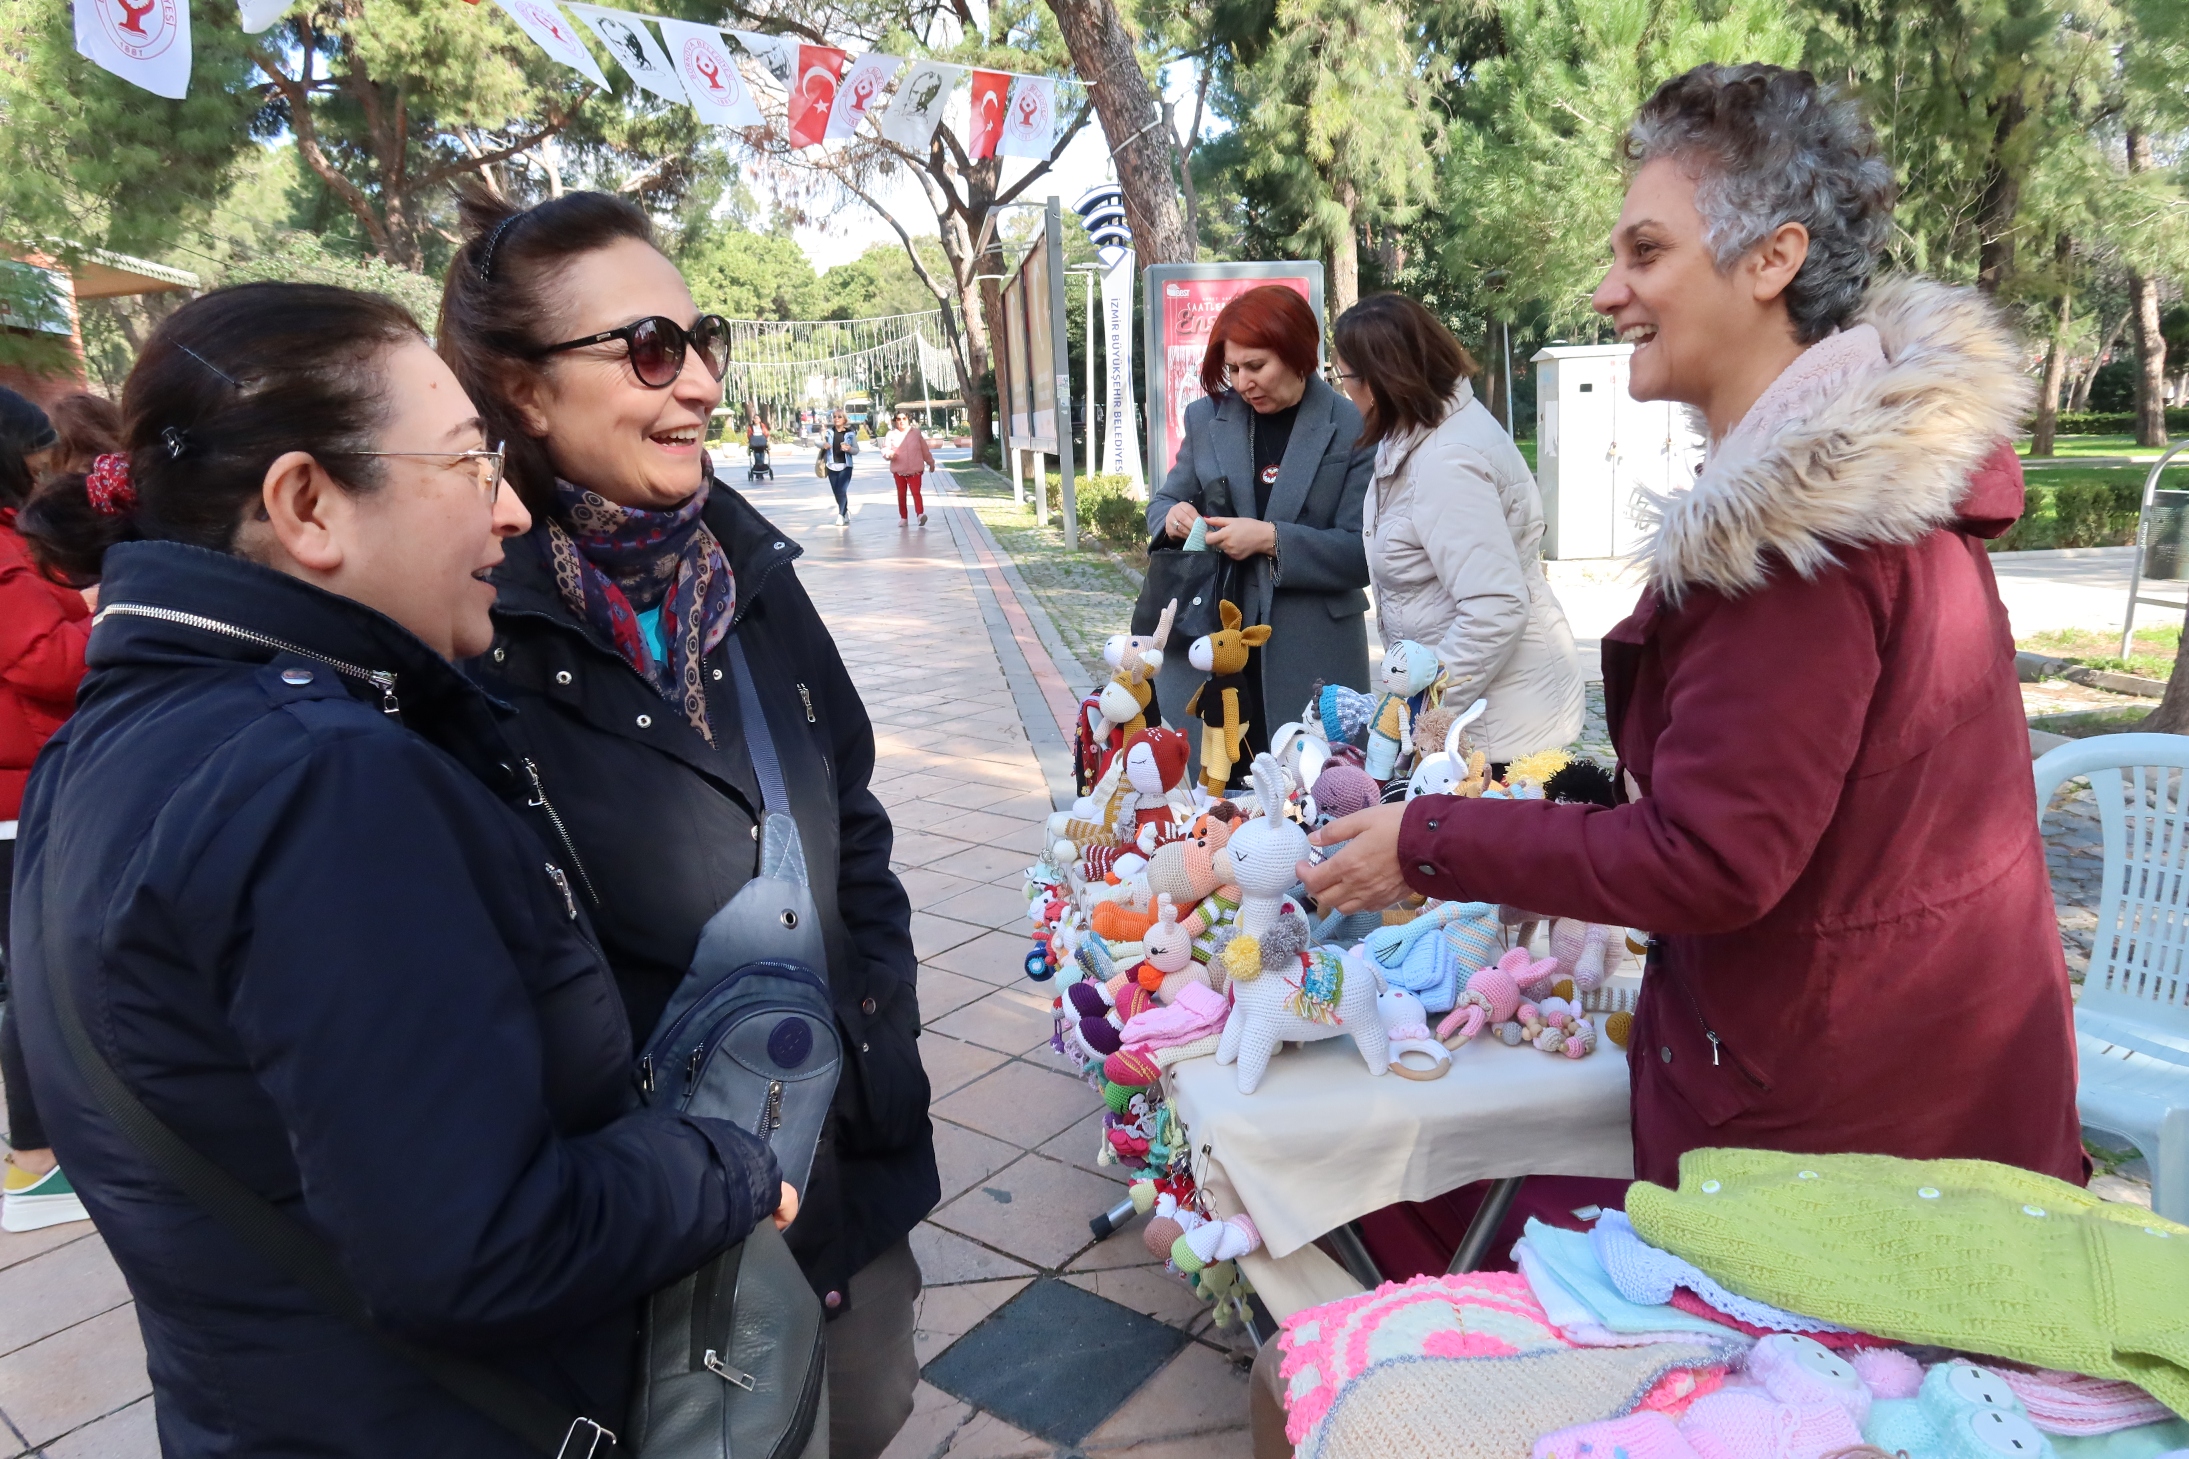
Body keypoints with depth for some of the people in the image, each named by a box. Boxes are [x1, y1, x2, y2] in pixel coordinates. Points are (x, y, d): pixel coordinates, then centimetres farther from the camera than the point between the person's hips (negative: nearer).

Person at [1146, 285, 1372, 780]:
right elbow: (1164, 500, 18)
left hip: (1311, 659, -3)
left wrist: (1272, 539, -19)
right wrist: (1173, 516, -6)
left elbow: (1362, 553, -8)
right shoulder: (1206, 417, 8)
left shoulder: (1353, 429, -4)